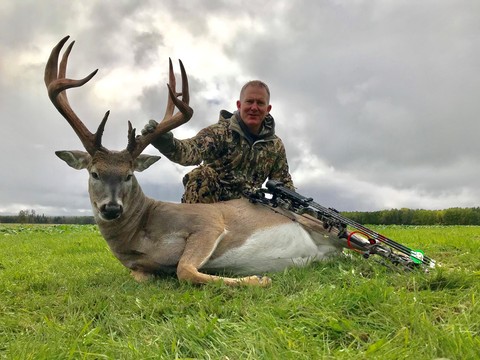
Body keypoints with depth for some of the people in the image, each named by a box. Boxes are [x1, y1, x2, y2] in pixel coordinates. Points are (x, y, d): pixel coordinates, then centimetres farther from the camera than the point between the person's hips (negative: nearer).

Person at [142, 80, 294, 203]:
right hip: (207, 200, -4)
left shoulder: (275, 145, 5)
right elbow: (192, 151, -28)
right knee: (203, 174, -30)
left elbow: (284, 181, 12)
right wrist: (165, 142, -49)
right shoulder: (221, 131, -9)